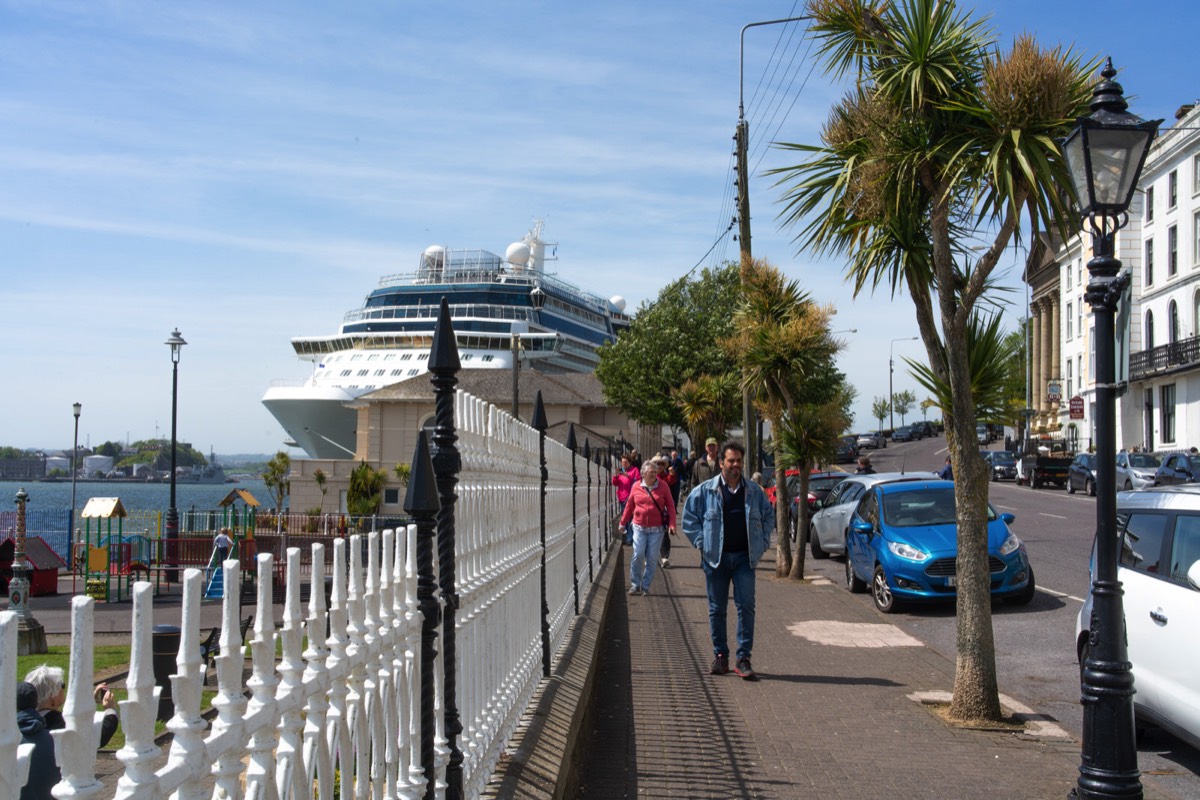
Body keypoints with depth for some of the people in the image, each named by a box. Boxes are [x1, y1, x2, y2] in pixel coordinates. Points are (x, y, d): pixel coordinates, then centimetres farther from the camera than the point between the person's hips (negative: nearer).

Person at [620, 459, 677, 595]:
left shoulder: (663, 486, -1)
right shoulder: (636, 487, 1)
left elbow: (670, 506, 0)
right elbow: (629, 506, 10)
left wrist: (672, 524, -8)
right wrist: (623, 522, 13)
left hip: (657, 529, 0)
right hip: (639, 527, 0)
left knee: (652, 558, 2)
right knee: (638, 555, -9)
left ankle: (646, 586, 14)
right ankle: (635, 584, 7)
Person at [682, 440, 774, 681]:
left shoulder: (754, 491, 7)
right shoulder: (705, 490, 0)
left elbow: (768, 517, 19)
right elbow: (689, 517, 6)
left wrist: (762, 543, 8)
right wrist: (701, 543, -1)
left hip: (744, 557, 1)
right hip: (716, 558, -1)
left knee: (746, 606, -6)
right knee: (717, 608, 5)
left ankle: (743, 658, 0)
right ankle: (720, 656, 17)